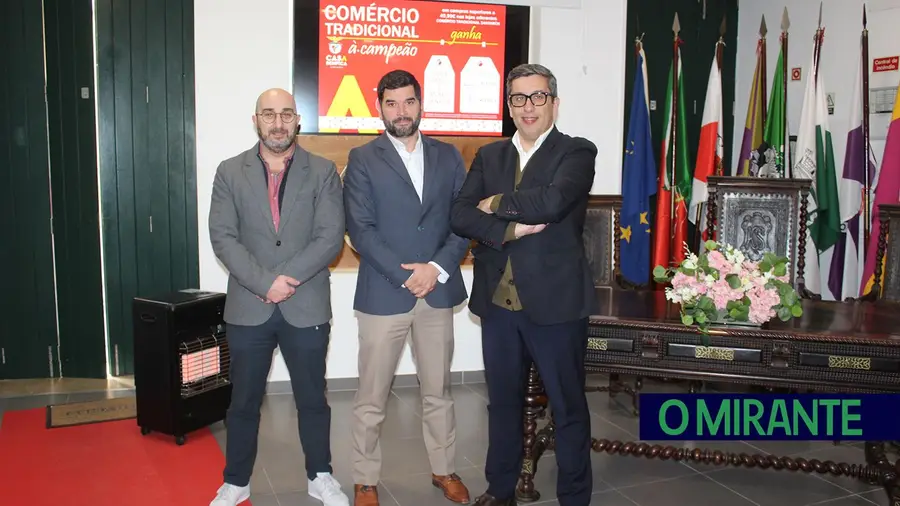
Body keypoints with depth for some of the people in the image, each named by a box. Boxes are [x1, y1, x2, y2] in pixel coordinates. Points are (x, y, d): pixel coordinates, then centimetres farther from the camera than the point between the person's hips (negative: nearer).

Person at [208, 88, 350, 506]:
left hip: (306, 307, 0)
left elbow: (330, 238, -7)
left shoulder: (323, 172, 2)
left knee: (312, 398, 12)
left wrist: (289, 279, -17)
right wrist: (265, 282, -16)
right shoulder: (230, 172, 4)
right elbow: (222, 238, -5)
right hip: (247, 308, 1)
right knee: (243, 401, 12)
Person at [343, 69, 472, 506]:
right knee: (371, 398, 6)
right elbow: (360, 229, -8)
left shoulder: (447, 156, 9)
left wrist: (438, 268, -11)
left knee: (438, 391, 14)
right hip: (382, 294, -2)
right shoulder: (362, 159, 0)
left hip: (438, 291, 3)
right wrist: (405, 274, -15)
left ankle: (444, 470, 31)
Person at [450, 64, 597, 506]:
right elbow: (460, 216, -2)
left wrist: (495, 204, -8)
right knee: (502, 401, 18)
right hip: (498, 301, 5)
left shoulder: (577, 152, -3)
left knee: (568, 407, 8)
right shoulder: (488, 156, 11)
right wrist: (509, 229, -17)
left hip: (555, 300, -4)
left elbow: (552, 201, -22)